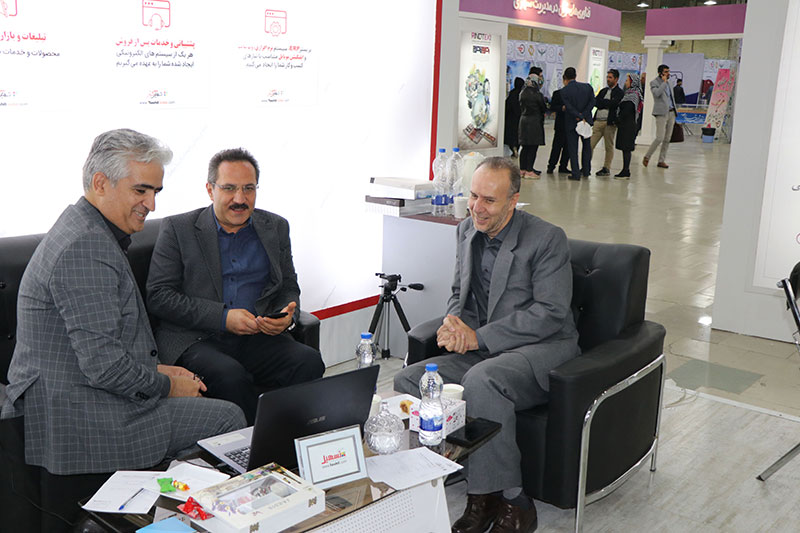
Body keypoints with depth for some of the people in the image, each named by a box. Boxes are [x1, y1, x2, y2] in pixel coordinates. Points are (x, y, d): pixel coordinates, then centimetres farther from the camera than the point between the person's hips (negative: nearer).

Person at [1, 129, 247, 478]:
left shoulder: (84, 232, 12)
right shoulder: (86, 246, -23)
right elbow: (103, 364, -26)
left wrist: (156, 369, 9)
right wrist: (167, 385, -10)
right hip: (80, 420, -11)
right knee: (228, 418, -6)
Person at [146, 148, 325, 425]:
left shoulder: (276, 227, 14)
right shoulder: (177, 229, 3)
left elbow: (289, 288, 19)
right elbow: (158, 296, -4)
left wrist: (286, 316, -6)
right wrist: (223, 317, -14)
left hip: (258, 338, 3)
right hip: (195, 338, -3)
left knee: (309, 361, -25)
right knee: (230, 375, -34)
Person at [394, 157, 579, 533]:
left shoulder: (547, 238, -9)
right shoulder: (467, 231, 12)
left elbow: (551, 313, -15)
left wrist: (479, 337, -19)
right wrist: (454, 321, -5)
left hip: (542, 349, -6)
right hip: (482, 353, 7)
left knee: (481, 380, -38)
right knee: (407, 380, -17)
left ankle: (510, 500, -19)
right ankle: (479, 498, -12)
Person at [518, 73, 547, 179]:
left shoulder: (522, 93, 5)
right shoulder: (537, 95, -14)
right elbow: (544, 108, -4)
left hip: (524, 120, 7)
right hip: (535, 121, -7)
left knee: (525, 146, 13)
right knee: (533, 147, -3)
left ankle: (522, 169, 16)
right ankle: (529, 171, -4)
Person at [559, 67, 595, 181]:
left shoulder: (564, 91, -10)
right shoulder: (587, 87, 0)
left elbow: (569, 107, -16)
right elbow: (592, 102, -7)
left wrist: (580, 117, -15)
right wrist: (583, 115, -12)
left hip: (571, 122, -3)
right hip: (586, 121, 3)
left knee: (572, 148, 3)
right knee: (586, 145, 18)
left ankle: (576, 173, -1)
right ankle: (586, 171, 25)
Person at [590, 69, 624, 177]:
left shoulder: (619, 93, 1)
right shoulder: (603, 90, 19)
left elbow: (613, 104, -14)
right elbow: (595, 102, 8)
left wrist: (601, 102, -4)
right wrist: (606, 104, -8)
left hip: (609, 122, -5)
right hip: (598, 121, 5)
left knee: (609, 147, 3)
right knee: (590, 144, -3)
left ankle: (606, 168, 11)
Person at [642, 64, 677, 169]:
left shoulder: (667, 83, 19)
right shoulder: (654, 83, -2)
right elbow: (657, 93, -22)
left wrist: (674, 112, 19)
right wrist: (664, 82, -12)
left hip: (671, 113, 7)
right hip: (661, 113, -7)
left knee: (667, 139, 4)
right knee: (660, 138, -15)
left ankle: (661, 161, 9)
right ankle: (647, 157, 1)